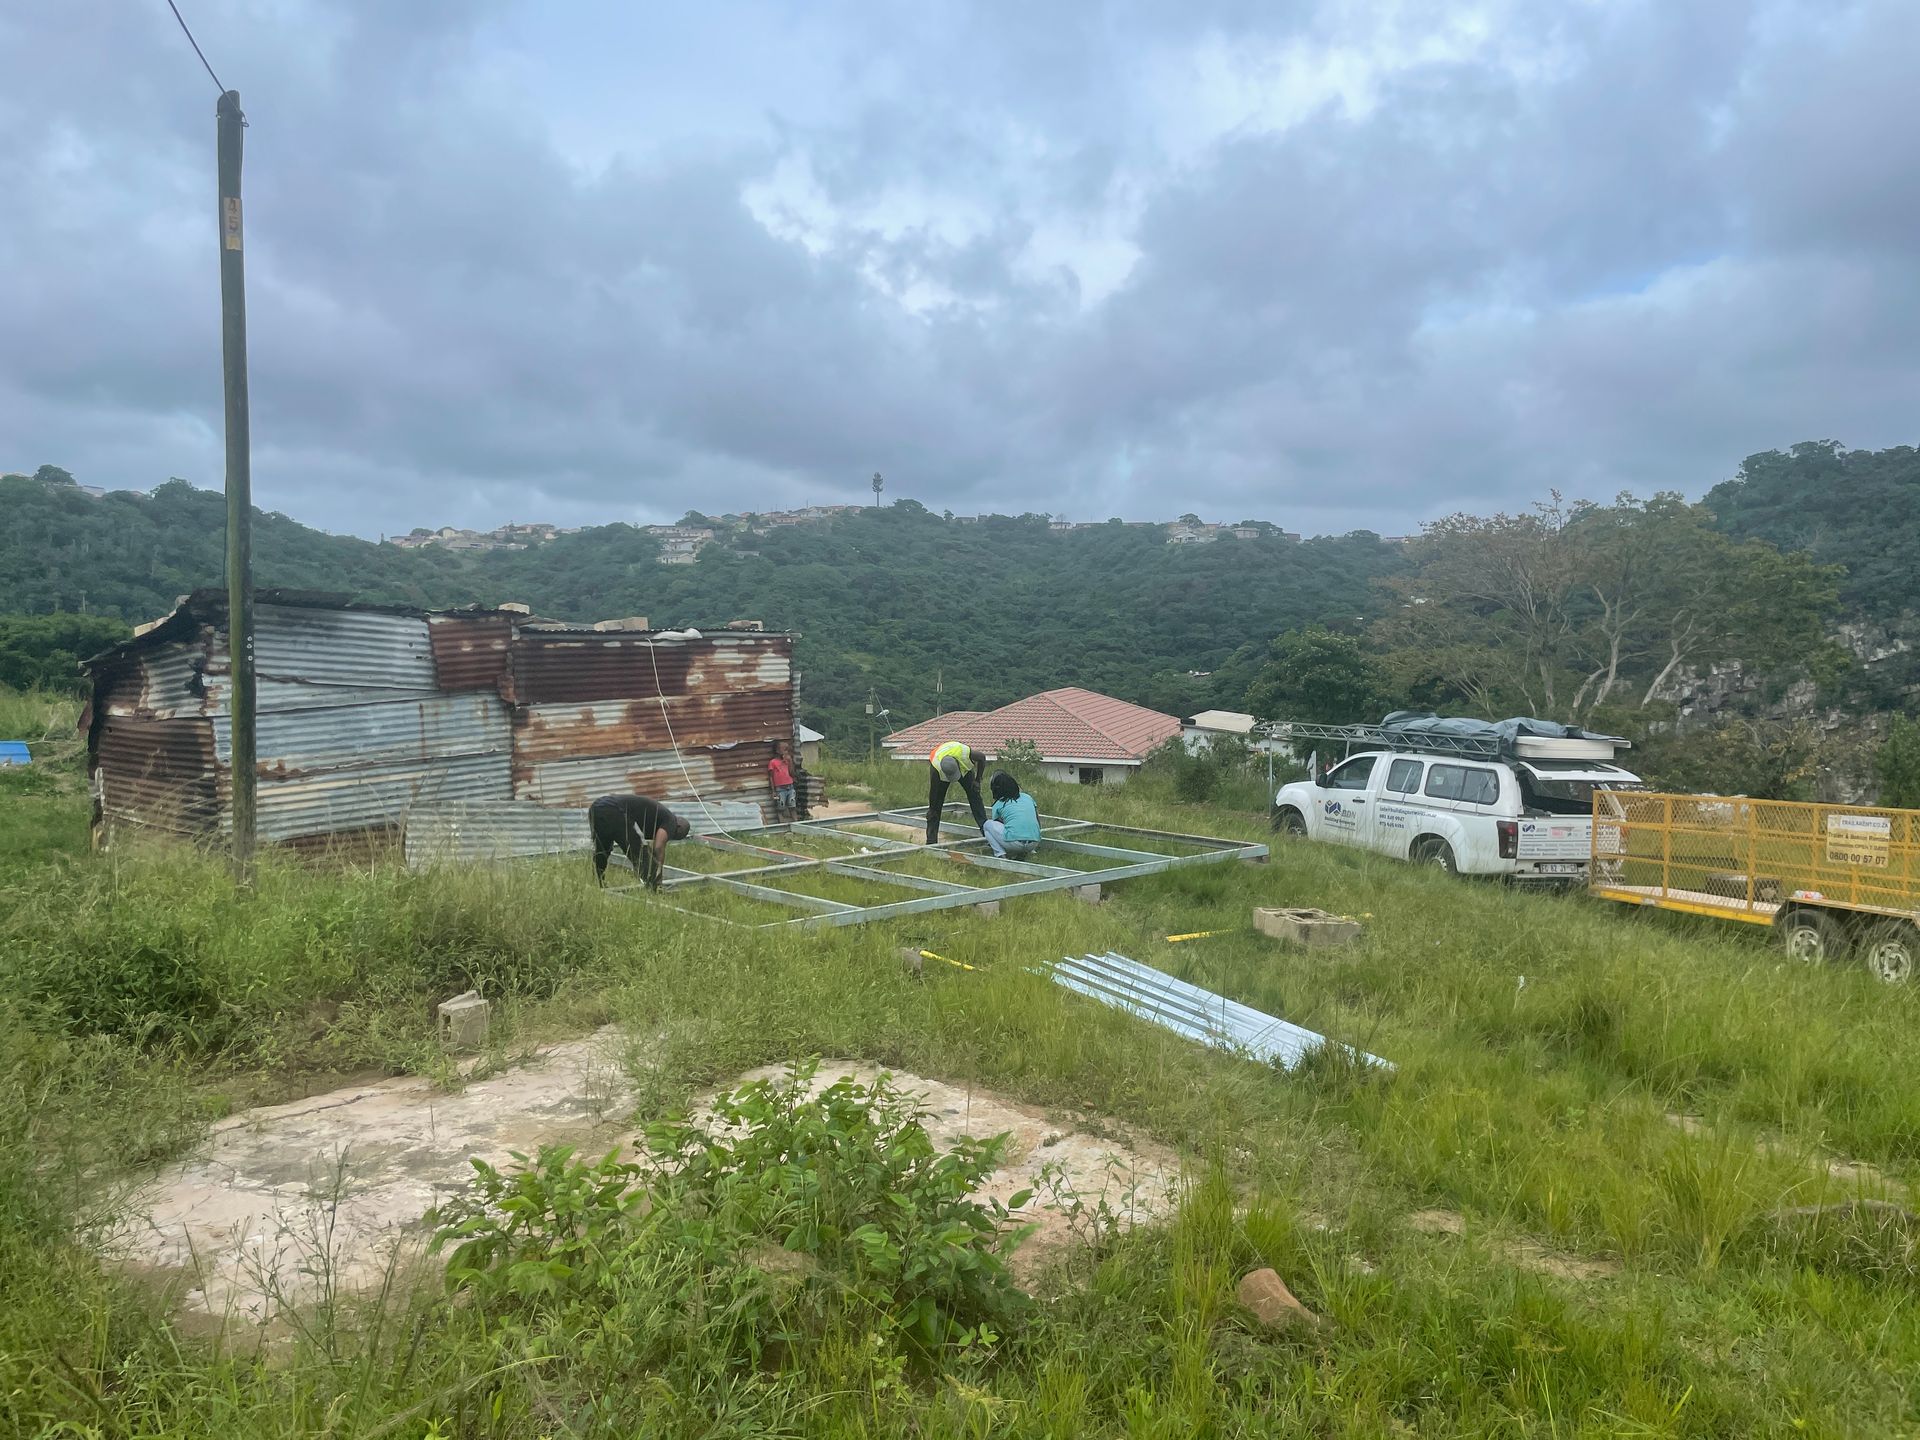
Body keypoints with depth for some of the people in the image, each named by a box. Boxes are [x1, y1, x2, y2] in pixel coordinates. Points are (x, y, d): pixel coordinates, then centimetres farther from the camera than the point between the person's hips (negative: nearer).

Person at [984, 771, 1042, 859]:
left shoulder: (998, 804, 13)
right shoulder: (1027, 797, 19)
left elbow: (997, 825, 28)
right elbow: (1038, 822, 22)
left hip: (1013, 843, -4)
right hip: (1033, 844, 4)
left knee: (988, 824, 19)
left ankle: (1001, 854, 1)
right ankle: (1021, 854, 12)